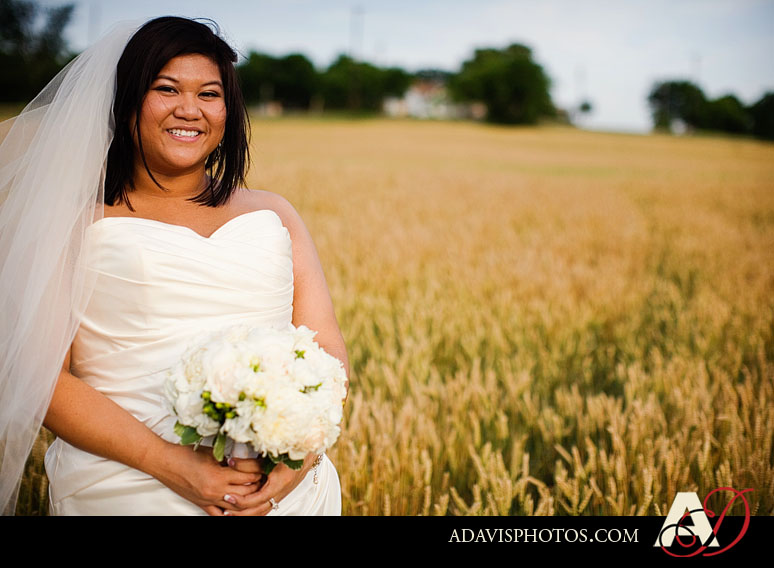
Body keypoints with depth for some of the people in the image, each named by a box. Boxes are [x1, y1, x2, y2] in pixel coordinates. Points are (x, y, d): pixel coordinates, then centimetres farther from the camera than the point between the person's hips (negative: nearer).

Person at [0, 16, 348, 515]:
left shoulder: (274, 214, 16)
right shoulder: (78, 221, 6)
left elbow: (328, 352, 9)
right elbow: (41, 376, -2)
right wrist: (171, 462, -13)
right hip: (126, 488, -2)